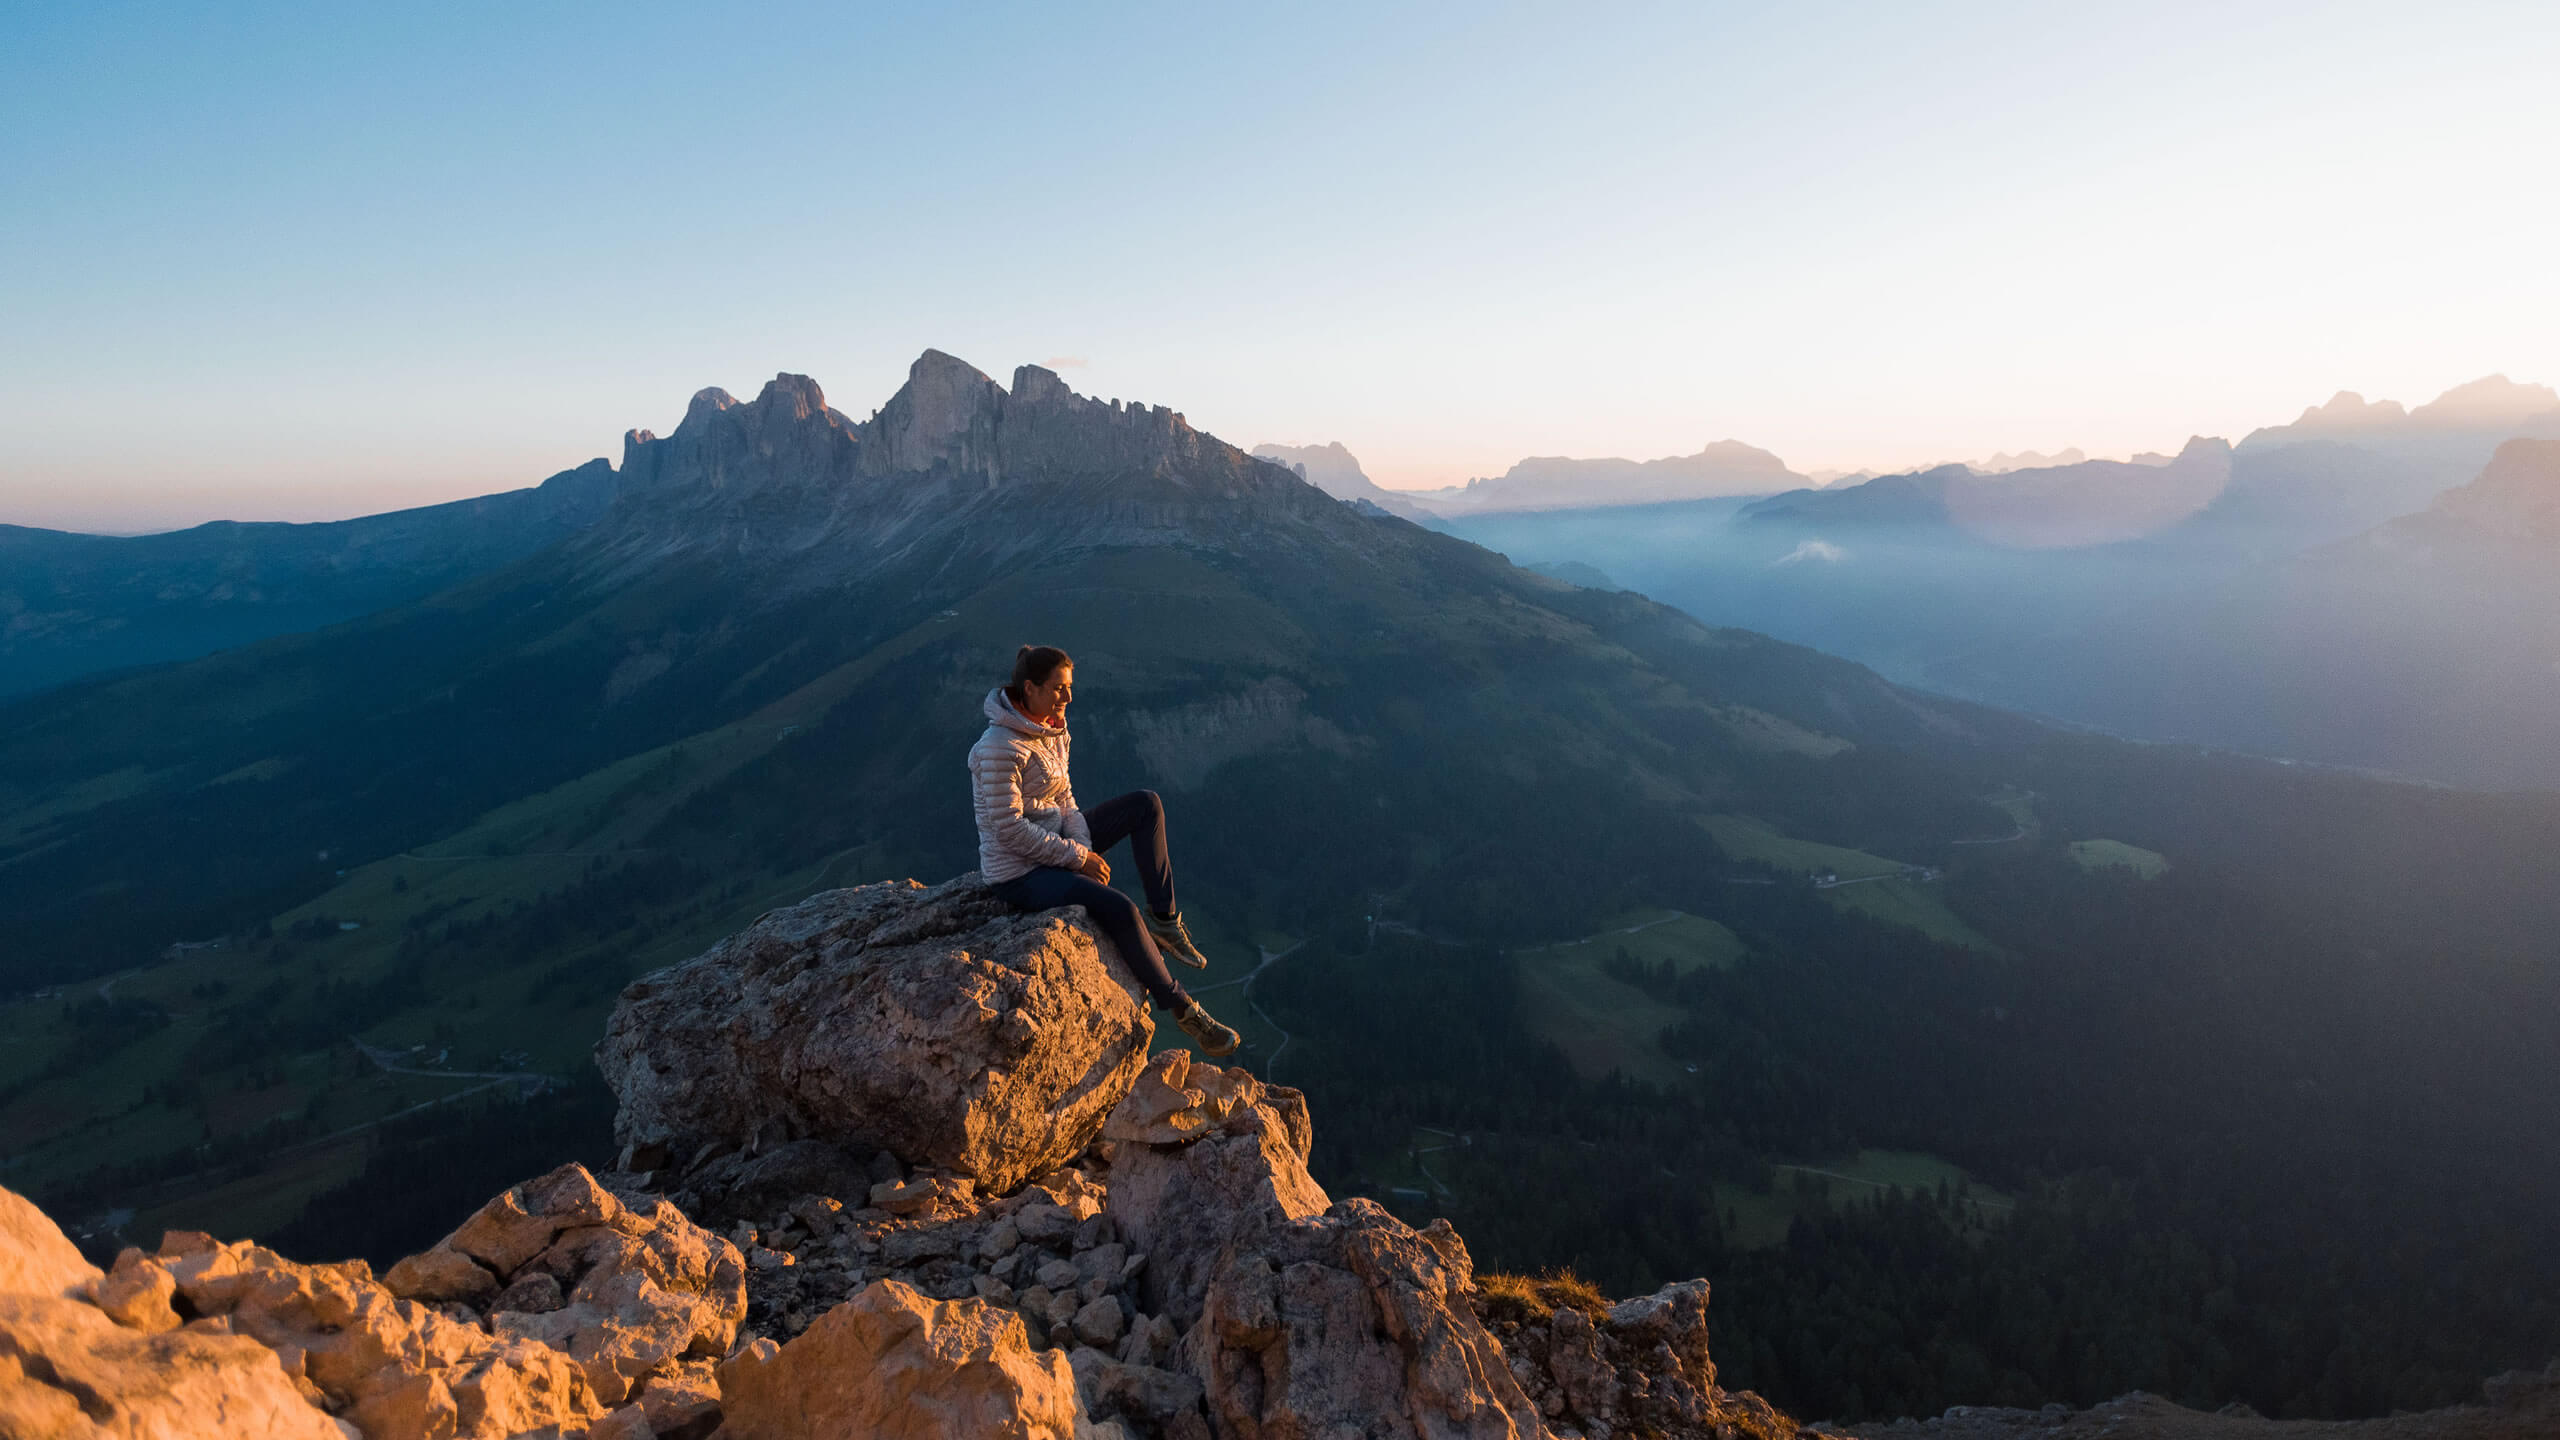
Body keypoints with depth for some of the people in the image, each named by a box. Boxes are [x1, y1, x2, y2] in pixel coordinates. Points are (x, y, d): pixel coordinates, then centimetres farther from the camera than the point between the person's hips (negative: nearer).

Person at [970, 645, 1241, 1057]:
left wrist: (1084, 849, -9)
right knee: (1118, 908, -27)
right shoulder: (1001, 748, -24)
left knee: (1146, 804, 3)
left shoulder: (1053, 730, 4)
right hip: (1018, 872, -10)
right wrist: (1079, 857, -20)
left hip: (1054, 843, 10)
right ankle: (1180, 1008, -11)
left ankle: (1163, 919, 2)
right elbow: (1010, 830, -26)